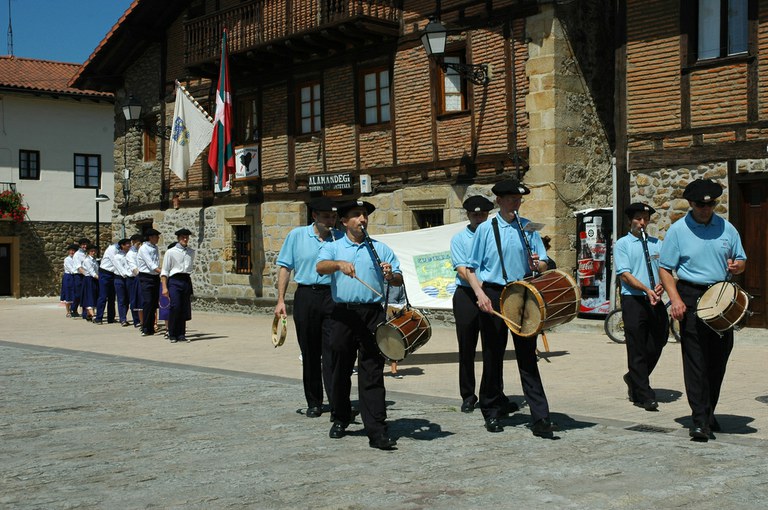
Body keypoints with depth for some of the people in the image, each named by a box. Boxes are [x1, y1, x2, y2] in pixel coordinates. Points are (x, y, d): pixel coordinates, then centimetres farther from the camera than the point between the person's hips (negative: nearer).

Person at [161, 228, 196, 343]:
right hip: (174, 281, -4)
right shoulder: (170, 252, 2)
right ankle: (172, 335, -3)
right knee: (175, 307, -12)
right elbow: (164, 271, 0)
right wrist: (164, 287, -8)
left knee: (185, 309, 3)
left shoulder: (191, 252, 15)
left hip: (187, 281, 4)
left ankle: (181, 335, 10)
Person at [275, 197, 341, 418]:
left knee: (332, 352, -8)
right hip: (306, 296, 1)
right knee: (310, 354, 9)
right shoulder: (297, 235, 4)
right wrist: (280, 300, -1)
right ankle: (314, 402, 21)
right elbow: (285, 267, 5)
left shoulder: (339, 238, 5)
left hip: (332, 296, -1)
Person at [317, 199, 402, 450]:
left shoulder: (380, 249, 13)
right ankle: (340, 419, 30)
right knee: (341, 370, 11)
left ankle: (377, 431, -6)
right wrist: (340, 264, -30)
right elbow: (320, 266, -10)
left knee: (372, 373, -4)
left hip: (373, 315, 0)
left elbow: (399, 280, 9)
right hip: (343, 314, 0)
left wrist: (391, 275, -14)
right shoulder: (333, 247, 11)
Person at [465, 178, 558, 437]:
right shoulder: (486, 229, 1)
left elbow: (543, 264, 11)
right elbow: (472, 269, 1)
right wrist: (480, 294, -14)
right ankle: (492, 413, 21)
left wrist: (537, 264, -13)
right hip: (493, 295, -1)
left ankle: (540, 419, -2)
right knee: (493, 356, 6)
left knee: (527, 357, 0)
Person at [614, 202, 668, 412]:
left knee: (657, 345, 7)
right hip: (633, 300, -5)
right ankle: (644, 396, 2)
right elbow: (624, 275, -8)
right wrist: (647, 289, -19)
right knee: (637, 349, -3)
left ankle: (634, 379, 31)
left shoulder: (656, 243, 16)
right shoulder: (622, 244, 2)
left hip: (656, 301, 5)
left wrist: (661, 286, -10)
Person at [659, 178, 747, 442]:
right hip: (692, 299, -4)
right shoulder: (678, 230, -1)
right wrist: (675, 299, -14)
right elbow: (665, 268, -1)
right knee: (695, 359, -8)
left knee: (718, 359, 9)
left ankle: (709, 412, 25)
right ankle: (700, 420, -7)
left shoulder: (726, 228, 8)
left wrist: (737, 266, -8)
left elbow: (741, 260, 17)